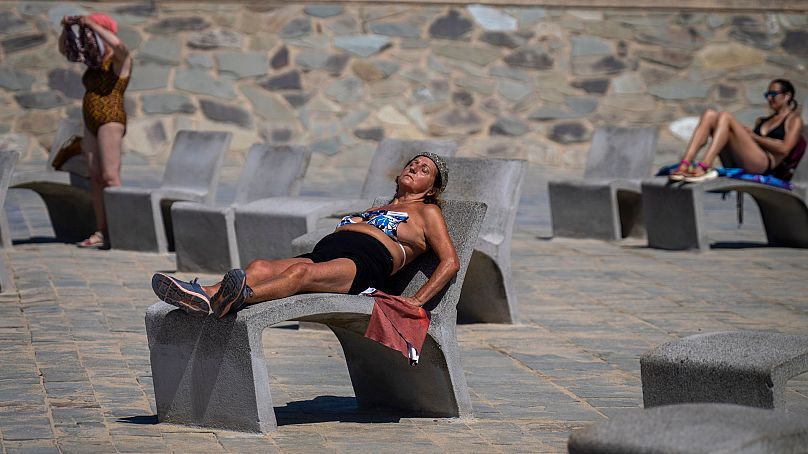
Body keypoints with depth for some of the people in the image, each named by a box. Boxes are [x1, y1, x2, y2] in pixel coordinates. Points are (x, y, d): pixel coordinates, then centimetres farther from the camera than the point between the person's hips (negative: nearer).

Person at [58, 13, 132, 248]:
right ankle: (101, 233, 3)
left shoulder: (121, 59, -9)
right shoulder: (95, 58, 15)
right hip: (92, 124, 9)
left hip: (110, 122, -9)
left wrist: (93, 24, -26)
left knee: (110, 177, -15)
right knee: (96, 178, 4)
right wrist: (68, 28, 0)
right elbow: (64, 49, 19)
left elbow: (117, 44, -33)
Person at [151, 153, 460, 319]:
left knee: (302, 272, -40)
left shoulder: (426, 212, 24)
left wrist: (418, 300, -3)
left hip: (364, 262, -6)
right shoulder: (370, 211, 43)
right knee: (260, 267, -27)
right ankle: (203, 296, -57)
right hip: (322, 252, 6)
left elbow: (450, 262, 11)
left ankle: (235, 299, -71)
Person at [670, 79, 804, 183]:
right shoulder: (763, 120, 35)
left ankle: (704, 168, -41)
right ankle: (685, 165, -28)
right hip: (739, 162, 7)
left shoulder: (794, 119, 15)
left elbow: (784, 149, -2)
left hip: (765, 164, -7)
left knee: (725, 117, -23)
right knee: (710, 114, -8)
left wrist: (754, 137, 0)